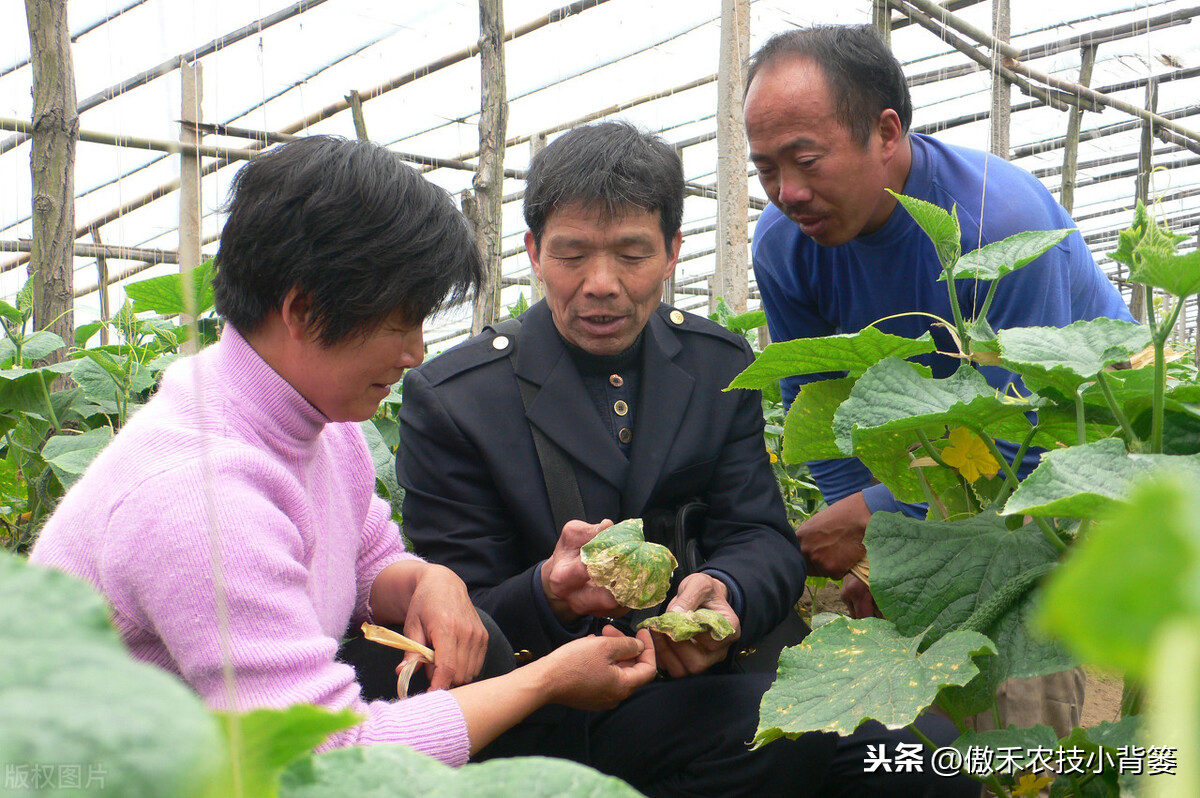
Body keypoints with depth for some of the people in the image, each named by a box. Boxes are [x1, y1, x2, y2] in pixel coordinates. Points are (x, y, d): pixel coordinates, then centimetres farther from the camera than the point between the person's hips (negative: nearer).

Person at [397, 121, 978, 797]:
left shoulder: (722, 367, 8)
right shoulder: (446, 401, -6)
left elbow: (764, 538, 3)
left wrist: (722, 593, -22)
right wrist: (550, 593, -30)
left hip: (698, 683, 6)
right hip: (552, 717, -6)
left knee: (929, 741, -19)